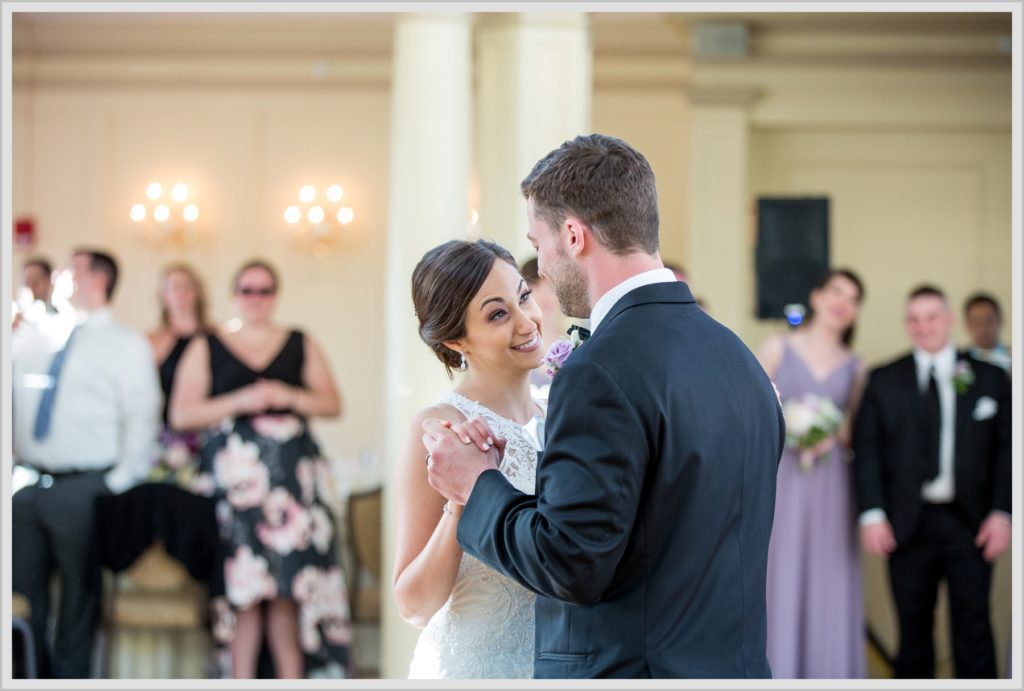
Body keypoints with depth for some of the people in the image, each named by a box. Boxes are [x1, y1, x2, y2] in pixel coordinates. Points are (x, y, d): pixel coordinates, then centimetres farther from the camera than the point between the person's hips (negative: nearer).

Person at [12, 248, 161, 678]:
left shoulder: (126, 345, 0)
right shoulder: (32, 342, 15)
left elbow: (141, 418, -5)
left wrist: (120, 484, -12)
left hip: (82, 489, -5)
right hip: (28, 484, 5)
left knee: (79, 597, 3)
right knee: (22, 595, 6)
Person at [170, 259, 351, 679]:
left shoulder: (301, 345, 16)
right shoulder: (207, 348, 11)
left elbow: (332, 404, 12)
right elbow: (181, 414, 3)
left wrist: (289, 397, -6)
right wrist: (239, 402, -9)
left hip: (292, 473, 1)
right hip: (234, 476, -1)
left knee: (290, 587, -6)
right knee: (244, 585, -10)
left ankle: (291, 677, -4)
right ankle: (242, 679, -7)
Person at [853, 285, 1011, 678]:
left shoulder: (989, 378, 6)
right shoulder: (883, 381, 6)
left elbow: (1005, 449, 5)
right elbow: (867, 450, 2)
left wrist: (1001, 513, -4)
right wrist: (872, 514, -9)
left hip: (969, 523, 0)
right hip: (909, 524, 0)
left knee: (973, 625, -2)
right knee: (913, 627, 6)